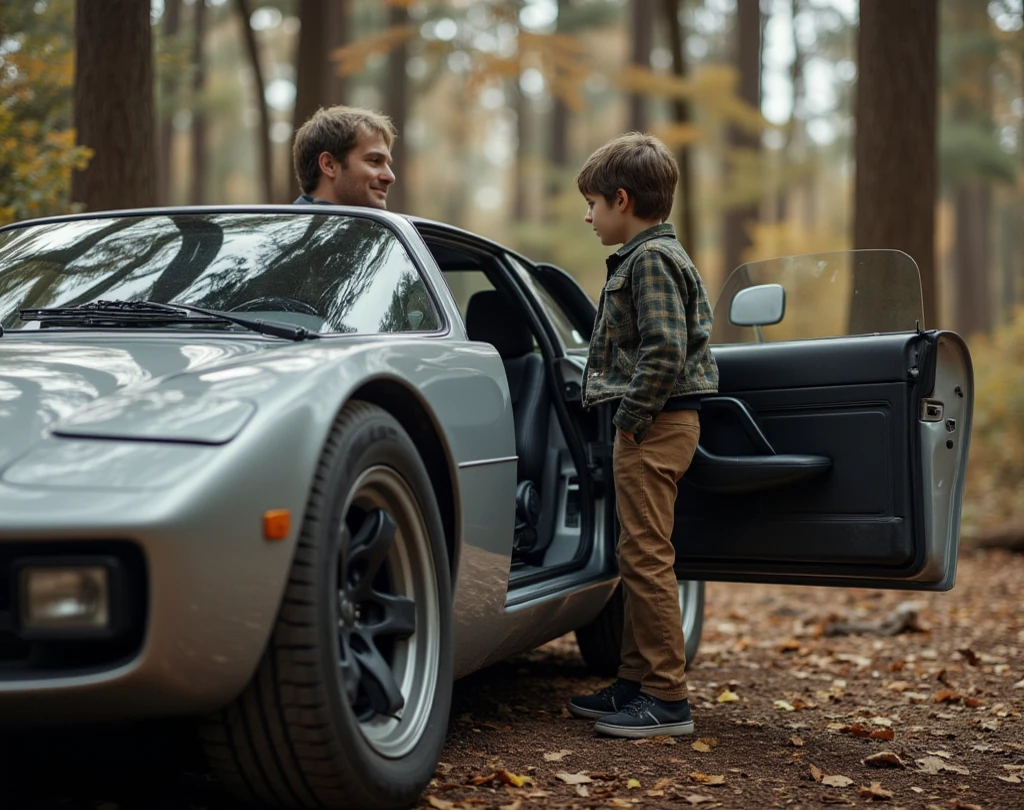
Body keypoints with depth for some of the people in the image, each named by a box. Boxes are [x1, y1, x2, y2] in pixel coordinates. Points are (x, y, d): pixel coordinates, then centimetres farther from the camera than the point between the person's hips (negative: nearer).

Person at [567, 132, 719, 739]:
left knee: (646, 556, -8)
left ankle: (667, 700, -3)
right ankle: (637, 681, 24)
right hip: (655, 425, 11)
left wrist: (630, 416, -17)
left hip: (656, 426, -11)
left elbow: (666, 351, -24)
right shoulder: (655, 255, 19)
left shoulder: (651, 258, -13)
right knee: (640, 557, 15)